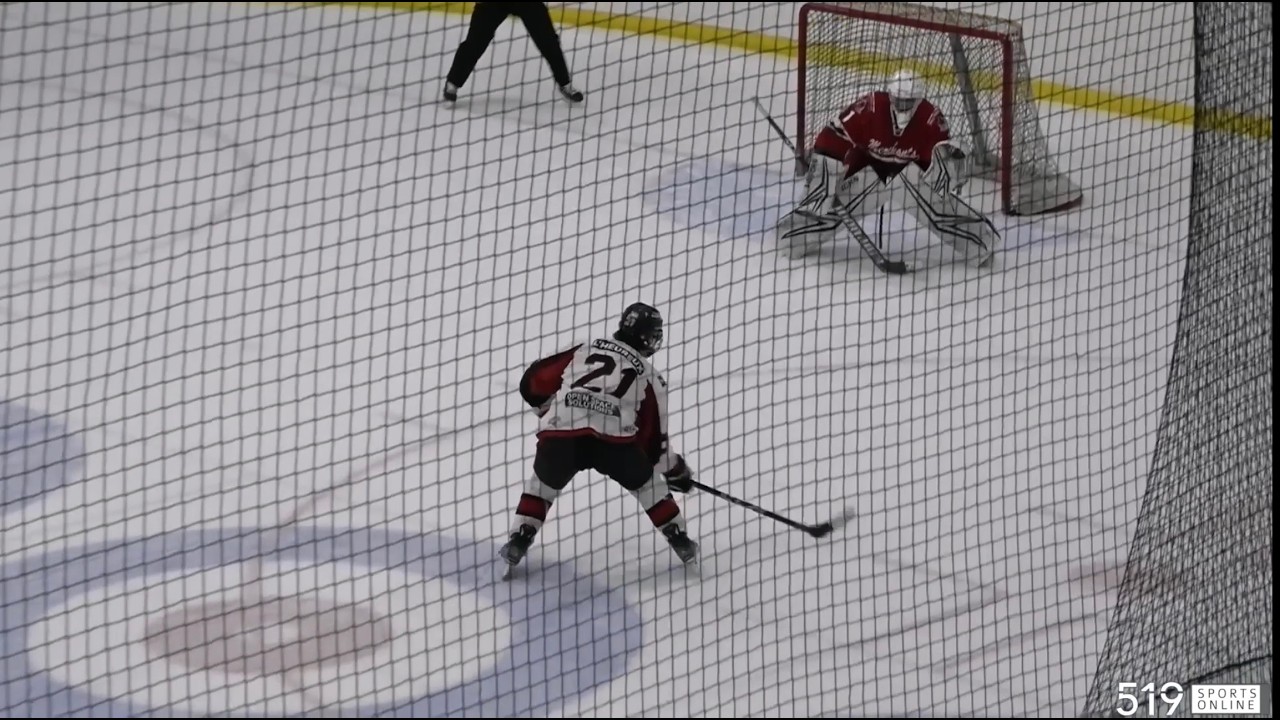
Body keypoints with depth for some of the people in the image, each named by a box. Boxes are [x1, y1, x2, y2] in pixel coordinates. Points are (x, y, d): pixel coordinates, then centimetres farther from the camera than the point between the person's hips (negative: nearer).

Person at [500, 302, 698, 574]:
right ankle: (680, 540, 24)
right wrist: (677, 471, 39)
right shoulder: (649, 376, 24)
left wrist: (550, 412, 41)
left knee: (543, 482, 29)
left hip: (559, 435, 1)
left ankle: (519, 540, 17)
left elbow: (533, 381, 24)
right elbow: (654, 439, 24)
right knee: (647, 482, 26)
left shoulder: (584, 349, 27)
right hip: (612, 438, -1)